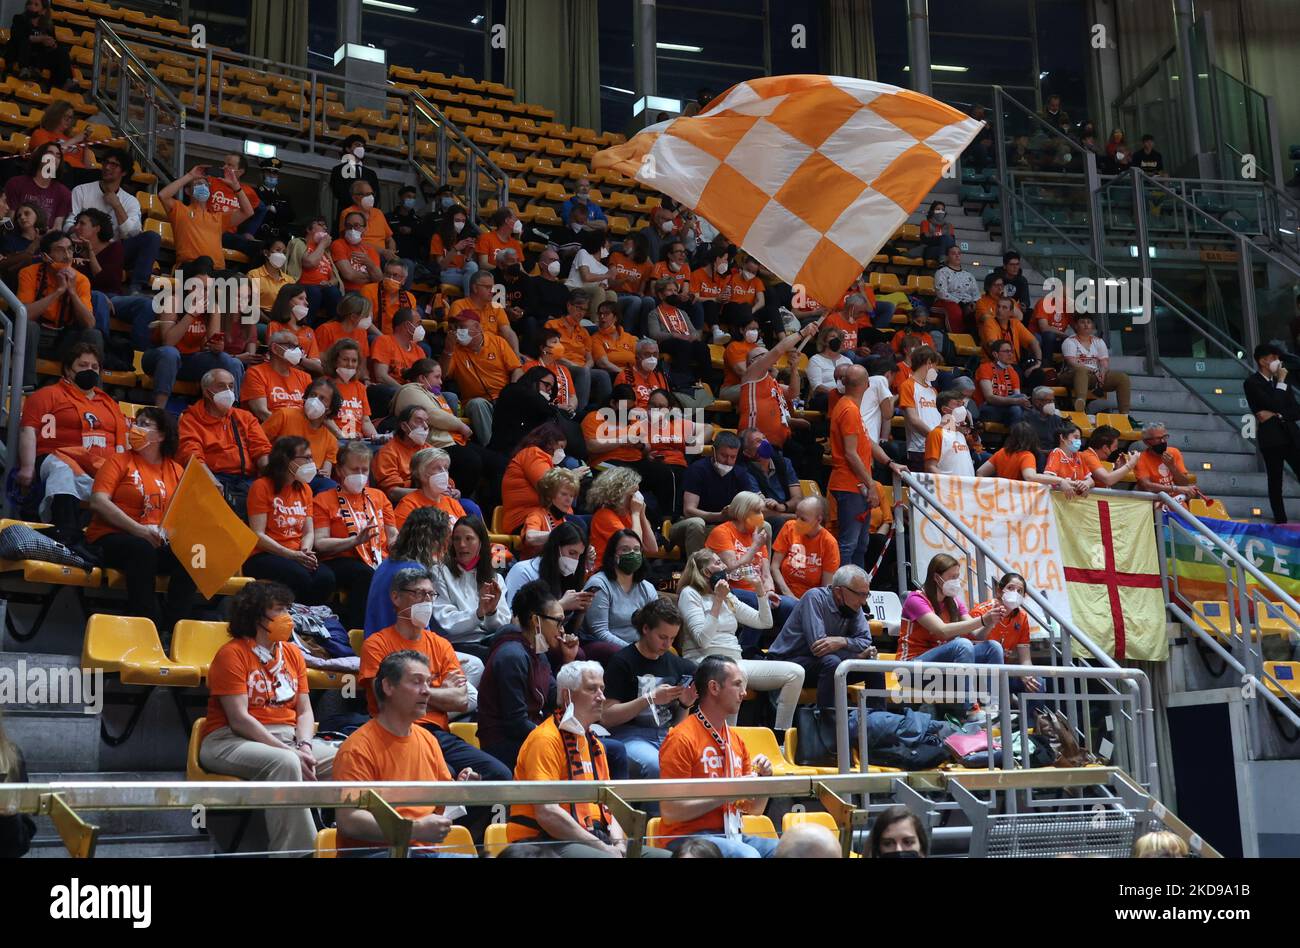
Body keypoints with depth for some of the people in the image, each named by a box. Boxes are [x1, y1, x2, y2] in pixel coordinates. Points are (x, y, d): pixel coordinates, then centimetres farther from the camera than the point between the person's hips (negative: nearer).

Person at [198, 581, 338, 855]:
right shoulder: (232, 653, -7)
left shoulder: (293, 653, 14)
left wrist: (304, 746, -11)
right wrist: (289, 751, -20)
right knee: (285, 762, -37)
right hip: (232, 741, -7)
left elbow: (305, 711, 11)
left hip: (287, 738, 7)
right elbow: (239, 719, -15)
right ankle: (293, 852, -31)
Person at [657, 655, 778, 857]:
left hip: (731, 835, 7)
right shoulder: (682, 738, -9)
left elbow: (754, 809, 20)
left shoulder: (737, 740, 14)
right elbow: (669, 812, -15)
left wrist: (764, 778, 0)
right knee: (747, 855, -33)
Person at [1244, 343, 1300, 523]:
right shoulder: (1252, 383, -4)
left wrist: (1276, 415, -9)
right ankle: (1281, 522, 2)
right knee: (1275, 482, -1)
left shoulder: (1281, 382, 15)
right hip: (1271, 438, -5)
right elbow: (1275, 404, -16)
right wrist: (1281, 382, -5)